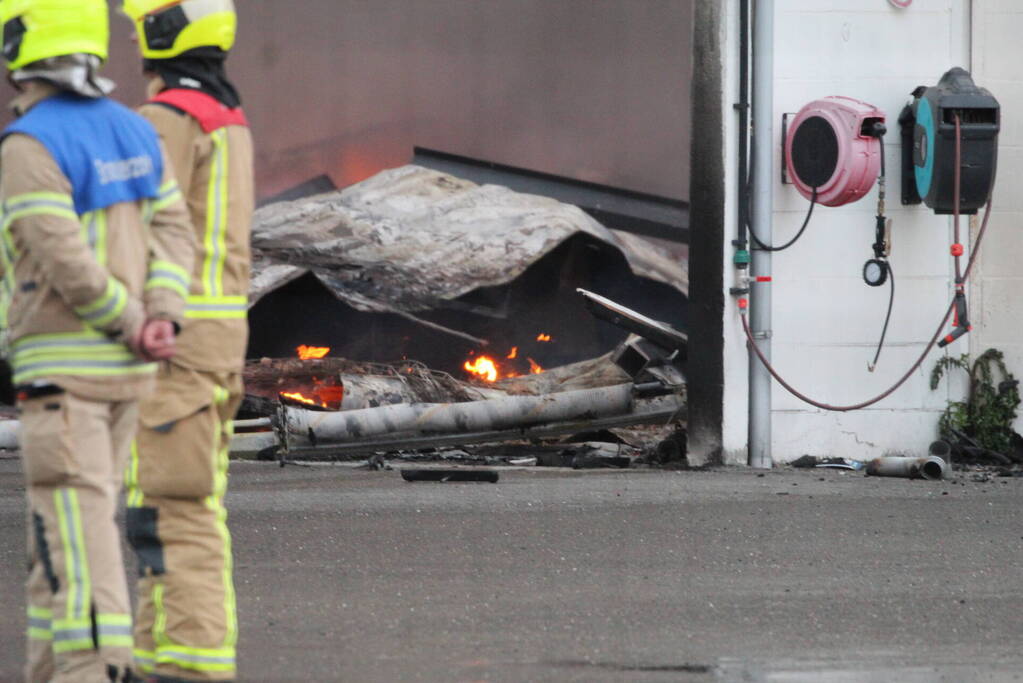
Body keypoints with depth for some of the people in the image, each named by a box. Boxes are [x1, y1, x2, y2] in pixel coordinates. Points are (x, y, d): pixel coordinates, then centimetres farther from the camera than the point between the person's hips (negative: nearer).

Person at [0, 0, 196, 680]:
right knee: (75, 518, 14)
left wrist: (134, 325, -9)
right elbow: (173, 232, 6)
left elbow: (65, 261, -23)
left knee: (74, 526, -8)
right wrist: (162, 324, -7)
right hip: (124, 368, 8)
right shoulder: (128, 130, 11)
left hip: (61, 365, -8)